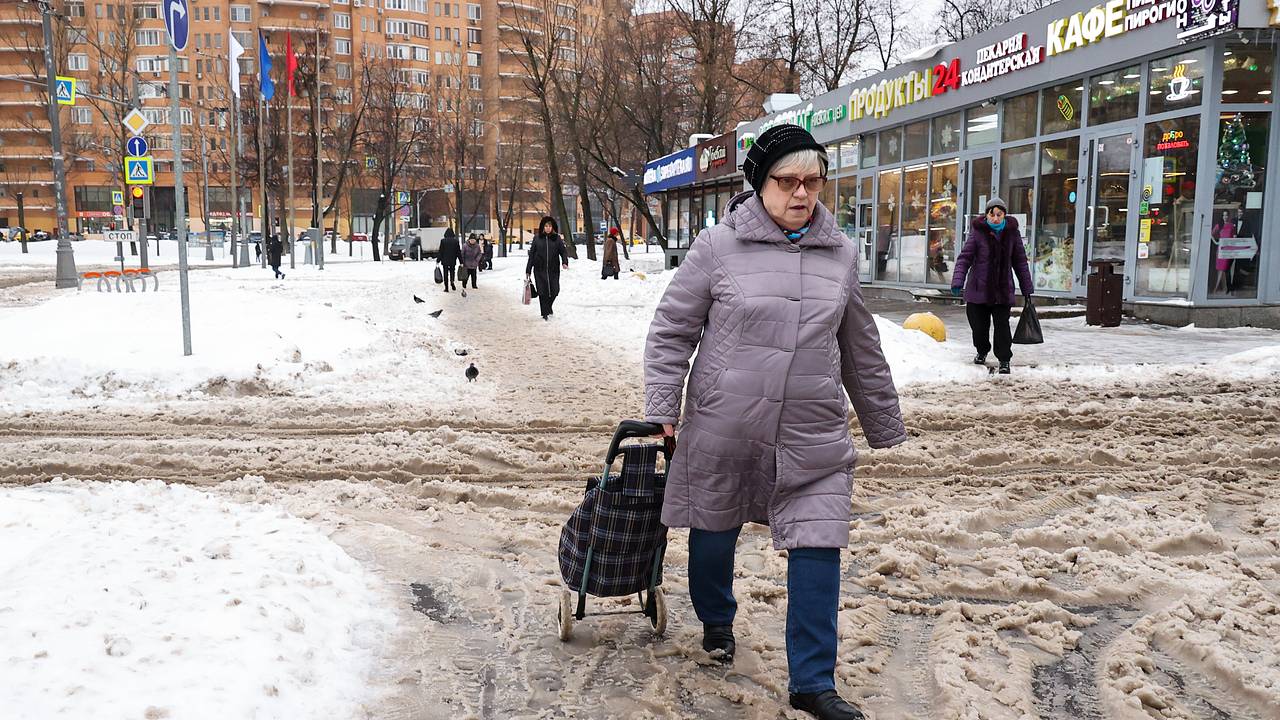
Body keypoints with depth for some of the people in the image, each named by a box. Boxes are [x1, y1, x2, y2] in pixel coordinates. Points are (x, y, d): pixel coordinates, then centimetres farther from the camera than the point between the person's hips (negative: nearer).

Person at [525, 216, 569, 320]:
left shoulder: (557, 239, 4)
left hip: (553, 270, 1)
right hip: (540, 270, -1)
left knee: (554, 291, -1)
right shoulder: (537, 238, 2)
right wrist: (528, 270, 3)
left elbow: (563, 251, 3)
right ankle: (545, 313, 10)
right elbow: (531, 255, 4)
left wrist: (564, 262, -17)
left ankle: (548, 307, 28)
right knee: (543, 292, -3)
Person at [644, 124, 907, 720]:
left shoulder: (841, 254, 6)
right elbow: (672, 331, 0)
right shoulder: (719, 246, -5)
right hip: (723, 429, -2)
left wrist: (884, 425, 20)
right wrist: (662, 408, -7)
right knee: (714, 534, 16)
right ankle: (716, 620, 47)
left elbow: (861, 351, 16)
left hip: (814, 436, 2)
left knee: (818, 552, -2)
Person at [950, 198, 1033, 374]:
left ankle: (1004, 360, 7)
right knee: (978, 324, 8)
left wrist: (1027, 289, 10)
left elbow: (1020, 261, 9)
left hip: (1003, 288, 1)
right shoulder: (978, 232, -6)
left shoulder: (1012, 232, 2)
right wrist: (957, 282, -24)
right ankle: (982, 351, 36)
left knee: (1002, 325, -6)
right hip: (979, 287, -1)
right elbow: (965, 258, -10)